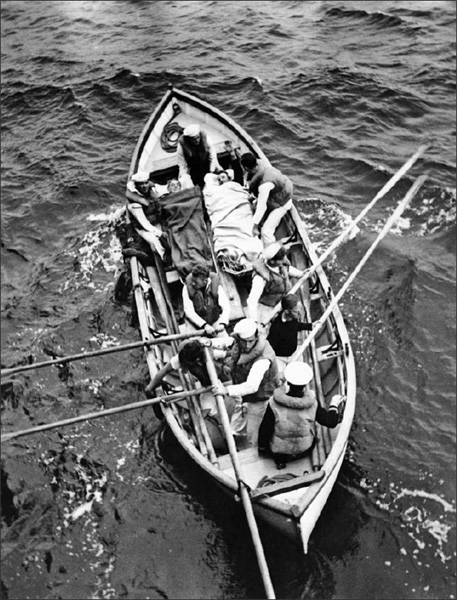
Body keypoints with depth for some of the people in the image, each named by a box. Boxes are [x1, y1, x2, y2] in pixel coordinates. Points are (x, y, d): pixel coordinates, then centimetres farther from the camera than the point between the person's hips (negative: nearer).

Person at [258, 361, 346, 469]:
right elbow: (331, 423, -10)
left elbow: (264, 430, -18)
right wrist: (334, 405, 10)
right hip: (304, 451, 2)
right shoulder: (312, 404, -23)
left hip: (278, 452, -2)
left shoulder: (274, 404, -27)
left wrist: (261, 449, 2)